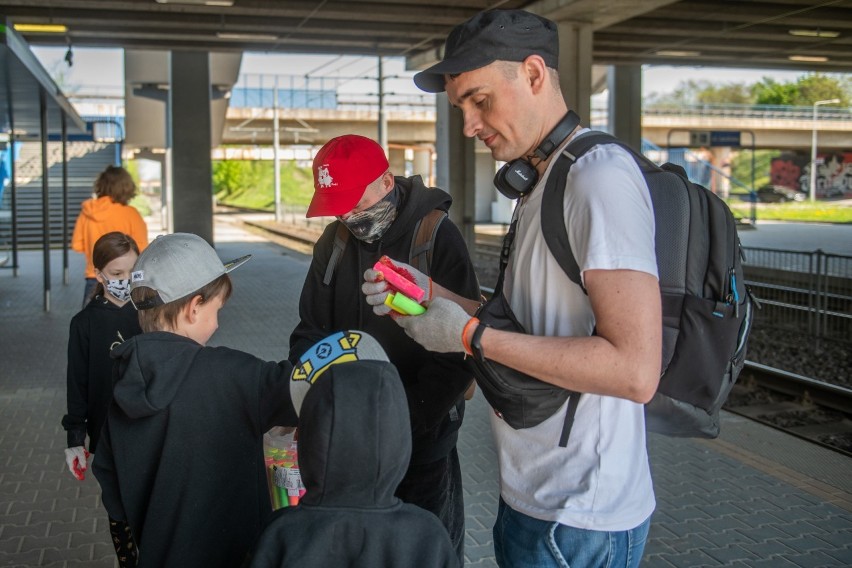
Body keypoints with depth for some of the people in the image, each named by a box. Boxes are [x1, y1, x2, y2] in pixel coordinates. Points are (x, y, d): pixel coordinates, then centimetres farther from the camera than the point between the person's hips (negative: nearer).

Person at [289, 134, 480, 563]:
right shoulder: (334, 241, 4)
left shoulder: (437, 237, -14)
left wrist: (408, 417, -21)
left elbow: (457, 351, -17)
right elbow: (311, 331, 10)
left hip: (422, 432, -5)